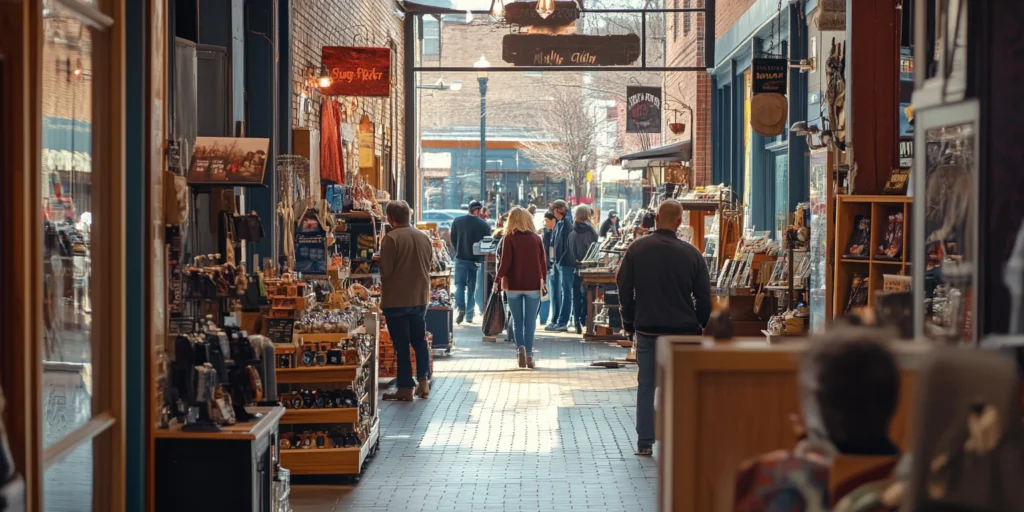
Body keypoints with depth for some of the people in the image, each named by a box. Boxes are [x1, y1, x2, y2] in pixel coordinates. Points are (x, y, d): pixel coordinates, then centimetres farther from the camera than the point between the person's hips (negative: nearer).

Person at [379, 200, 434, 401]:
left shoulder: (391, 238, -16)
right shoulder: (424, 237, 4)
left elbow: (385, 271, -16)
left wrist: (383, 287, 3)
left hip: (396, 300, -6)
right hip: (420, 297, 6)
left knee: (401, 345, 1)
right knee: (420, 341, 18)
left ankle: (406, 388, 4)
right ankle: (423, 382, 15)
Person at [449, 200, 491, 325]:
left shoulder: (457, 221, -1)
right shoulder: (484, 225, -7)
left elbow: (453, 241, 4)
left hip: (461, 258, 0)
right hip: (476, 260, 0)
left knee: (460, 284, 7)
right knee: (472, 287, 10)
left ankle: (461, 308, -16)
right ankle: (469, 314, 12)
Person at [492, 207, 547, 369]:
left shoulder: (509, 239, -6)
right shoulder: (536, 239, 2)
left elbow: (505, 262, -10)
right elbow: (543, 262, 4)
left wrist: (497, 280, 0)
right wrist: (543, 281, 16)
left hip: (513, 285, -1)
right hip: (533, 285, 1)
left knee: (517, 321, 9)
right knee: (530, 322, 6)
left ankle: (520, 347, -11)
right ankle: (529, 354, 3)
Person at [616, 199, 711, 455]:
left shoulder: (636, 249, -4)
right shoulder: (692, 254, -6)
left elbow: (624, 290, 2)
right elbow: (704, 297, 0)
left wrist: (629, 323, 13)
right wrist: (699, 326, 13)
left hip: (646, 329, 1)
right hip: (682, 331, -1)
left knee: (646, 386, 9)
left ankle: (644, 443, 9)